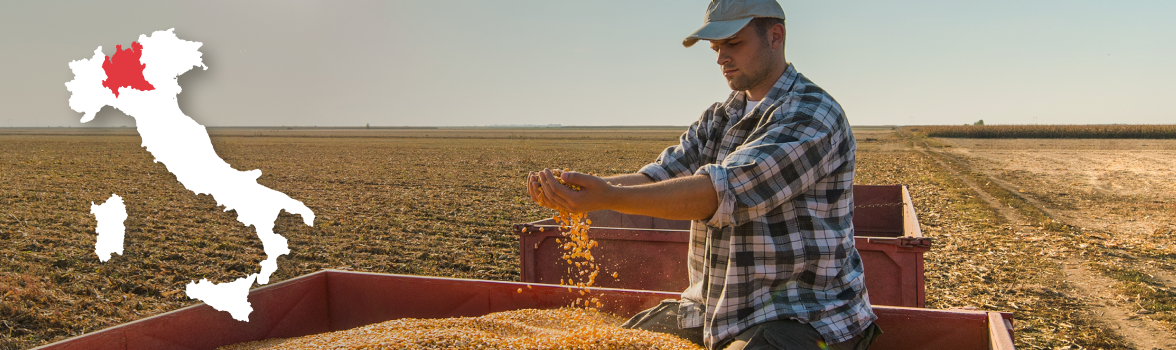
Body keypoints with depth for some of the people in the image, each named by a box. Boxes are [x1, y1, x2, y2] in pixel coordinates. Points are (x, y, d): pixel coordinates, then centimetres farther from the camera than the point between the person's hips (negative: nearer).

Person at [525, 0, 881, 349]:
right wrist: (587, 185, -21)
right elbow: (659, 176, -2)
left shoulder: (813, 115, -16)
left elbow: (723, 191, -28)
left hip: (804, 319, -8)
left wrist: (609, 198, -36)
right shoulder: (718, 118, 11)